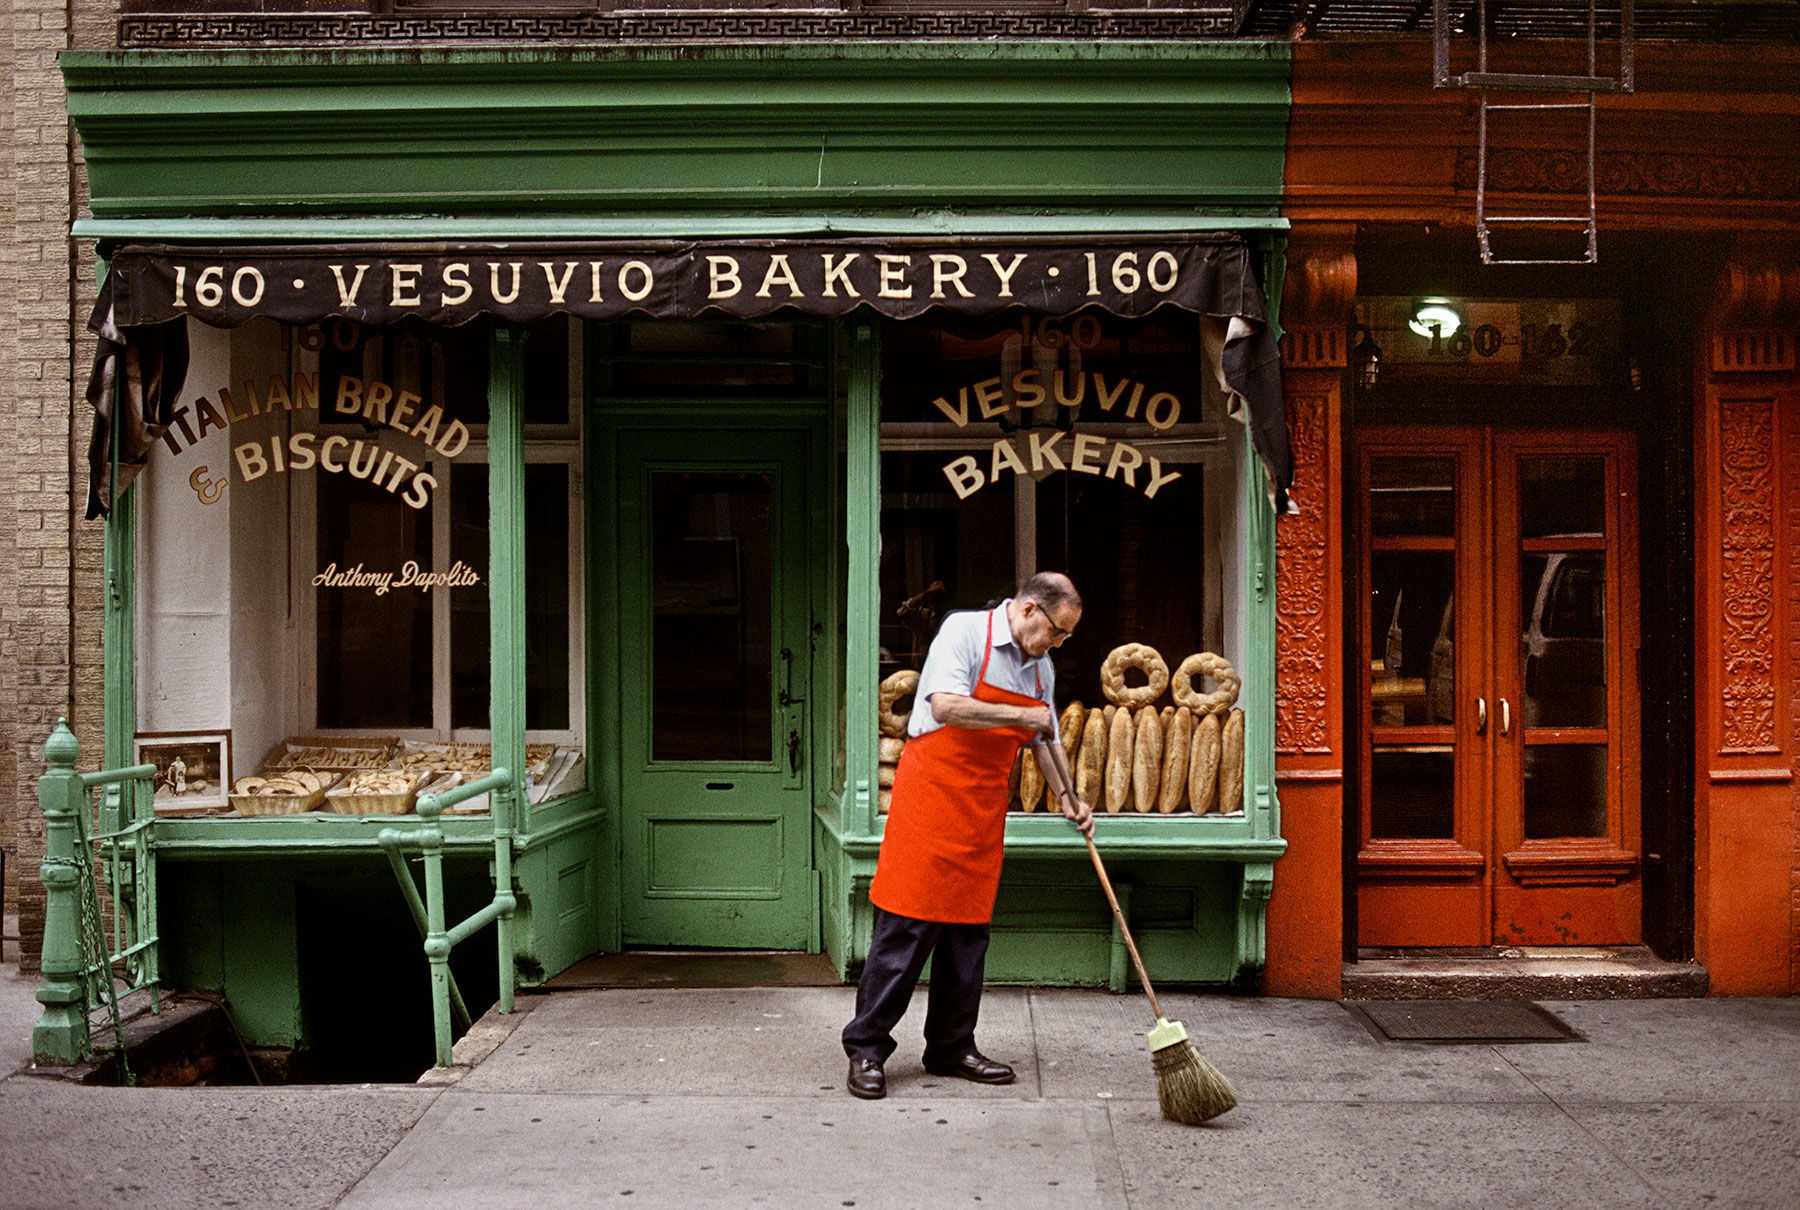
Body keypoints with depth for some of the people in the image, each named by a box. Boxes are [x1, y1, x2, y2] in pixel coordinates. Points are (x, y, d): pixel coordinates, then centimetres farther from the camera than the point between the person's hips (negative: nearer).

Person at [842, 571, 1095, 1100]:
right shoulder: (965, 631, -9)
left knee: (969, 927, 9)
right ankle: (866, 1048, 3)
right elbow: (946, 706, -23)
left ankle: (951, 1047, 20)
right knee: (908, 923, -6)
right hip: (932, 789, -7)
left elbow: (1042, 741, 22)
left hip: (985, 808, 7)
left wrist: (1067, 798, 10)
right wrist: (1020, 715, -16)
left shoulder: (1041, 668, 13)